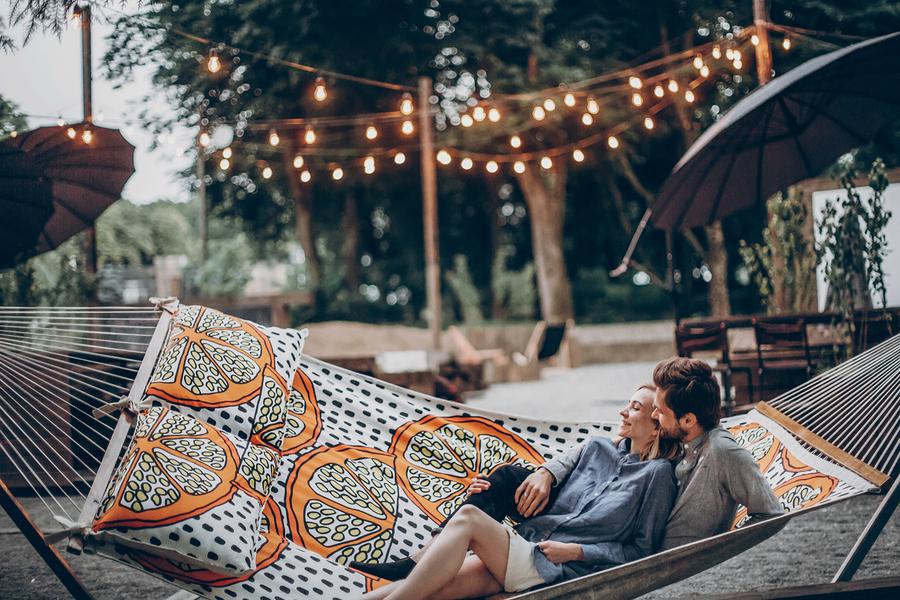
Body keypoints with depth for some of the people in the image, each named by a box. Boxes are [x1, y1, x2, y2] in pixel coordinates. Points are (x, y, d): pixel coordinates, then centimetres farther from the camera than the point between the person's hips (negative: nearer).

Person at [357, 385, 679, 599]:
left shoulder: (656, 474, 2)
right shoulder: (598, 448, 21)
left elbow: (643, 549, -1)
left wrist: (576, 551, -9)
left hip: (558, 570, -5)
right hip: (524, 546, 5)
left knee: (468, 518, -25)